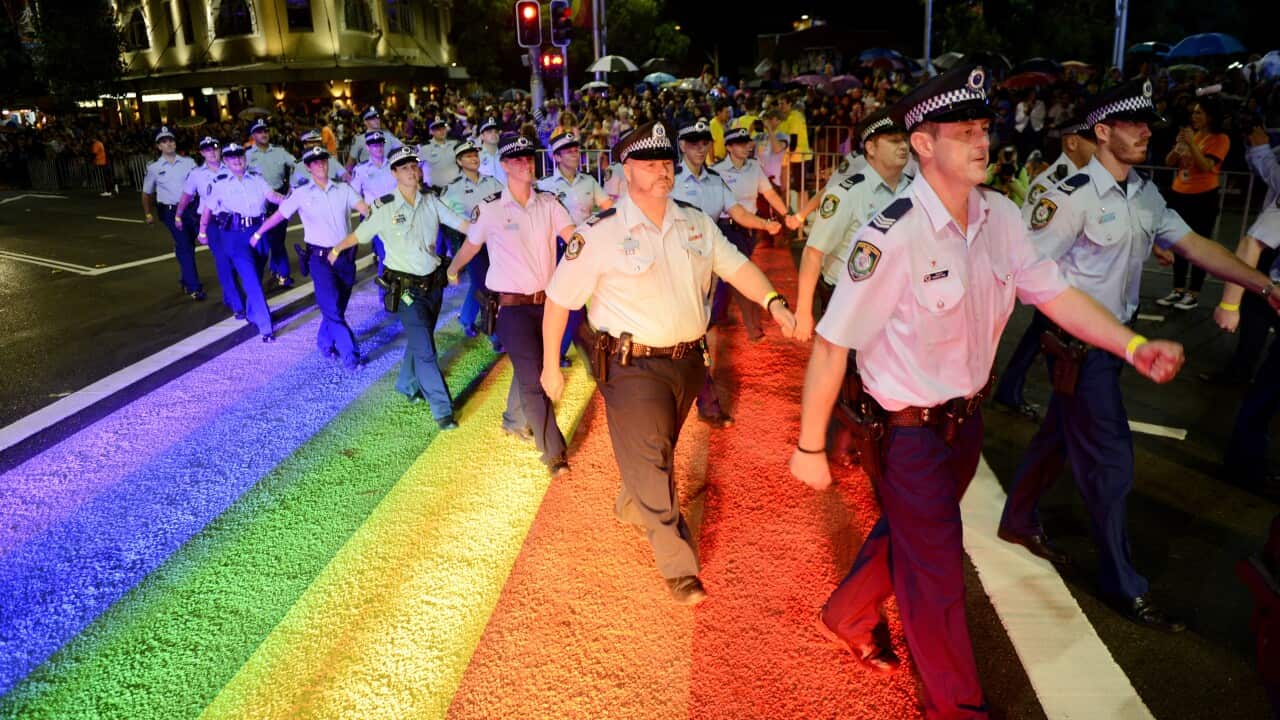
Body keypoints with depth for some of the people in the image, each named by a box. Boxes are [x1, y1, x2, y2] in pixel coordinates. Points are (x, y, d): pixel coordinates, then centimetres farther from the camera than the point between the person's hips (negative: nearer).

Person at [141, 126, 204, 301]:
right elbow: (146, 193, 14)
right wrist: (148, 213, 13)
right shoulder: (154, 168, 3)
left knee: (188, 246, 12)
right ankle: (194, 287, -7)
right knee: (184, 246, -10)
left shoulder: (188, 162, 4)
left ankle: (185, 281, 31)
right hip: (170, 211, -2)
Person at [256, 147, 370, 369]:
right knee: (332, 308, -7)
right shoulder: (301, 193, 0)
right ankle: (350, 354, -3)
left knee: (337, 306, 13)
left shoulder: (343, 189, 5)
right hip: (320, 257, -3)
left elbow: (365, 209, -9)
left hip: (345, 255, 3)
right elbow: (279, 215, 10)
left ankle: (325, 342, 35)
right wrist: (258, 233, 16)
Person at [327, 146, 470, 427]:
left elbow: (461, 223, 1)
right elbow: (360, 234, 3)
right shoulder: (385, 208, -10)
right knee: (425, 349, -8)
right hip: (406, 288, -4)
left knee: (419, 339, 19)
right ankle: (442, 409, -2)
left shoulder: (431, 201, 0)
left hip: (433, 283, 4)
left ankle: (407, 385, 44)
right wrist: (336, 249, 14)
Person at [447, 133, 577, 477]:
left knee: (530, 367, 19)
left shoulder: (548, 201, 0)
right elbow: (471, 245, 10)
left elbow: (574, 236, -12)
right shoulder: (490, 208, -8)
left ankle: (515, 419, 46)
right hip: (512, 304, -4)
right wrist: (453, 270, 26)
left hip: (546, 300, 4)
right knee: (533, 377, -7)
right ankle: (554, 453, 1)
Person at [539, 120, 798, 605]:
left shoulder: (696, 223, 3)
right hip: (633, 365, -5)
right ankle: (678, 565, 17)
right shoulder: (601, 233, -13)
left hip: (687, 361, 6)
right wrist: (550, 365, -5)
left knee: (656, 451, 24)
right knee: (650, 462, 2)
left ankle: (630, 506, 53)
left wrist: (774, 302, -16)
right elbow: (559, 298, -8)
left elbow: (735, 265, 2)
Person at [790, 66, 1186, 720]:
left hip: (966, 417, 7)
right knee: (937, 575, 9)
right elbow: (832, 345, -24)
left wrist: (1133, 345, -13)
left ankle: (846, 617, 53)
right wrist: (809, 446, -18)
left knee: (907, 530, 26)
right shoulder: (892, 236, -27)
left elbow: (1053, 293, 2)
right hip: (909, 431, -7)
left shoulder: (999, 215, -5)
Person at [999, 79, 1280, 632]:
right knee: (1111, 461, 0)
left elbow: (1194, 245, 6)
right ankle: (1124, 586, 15)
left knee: (1059, 435, 20)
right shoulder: (1074, 196, -18)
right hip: (1079, 346, -8)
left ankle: (1018, 522, 40)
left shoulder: (1146, 196, 7)